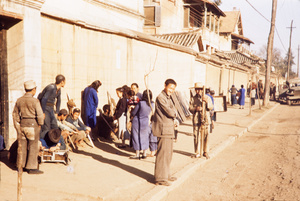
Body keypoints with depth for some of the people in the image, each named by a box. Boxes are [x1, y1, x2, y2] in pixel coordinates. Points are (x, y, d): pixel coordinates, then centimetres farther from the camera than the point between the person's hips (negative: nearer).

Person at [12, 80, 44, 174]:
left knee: (23, 146, 13)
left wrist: (17, 126, 20)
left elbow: (15, 114, 13)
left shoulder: (19, 100, 5)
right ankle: (31, 167, 3)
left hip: (22, 124, 6)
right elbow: (40, 115, -16)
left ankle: (22, 166, 21)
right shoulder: (35, 101, -14)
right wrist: (40, 124, 1)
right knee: (33, 146, 1)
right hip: (33, 125, -6)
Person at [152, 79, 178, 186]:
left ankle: (166, 174, 28)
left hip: (169, 129, 10)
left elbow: (173, 112, 16)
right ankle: (160, 178, 1)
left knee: (168, 153, 17)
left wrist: (174, 120, -2)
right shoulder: (160, 98, -14)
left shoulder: (168, 98, 18)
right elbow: (170, 112, -19)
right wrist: (175, 113, 1)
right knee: (163, 153, -6)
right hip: (163, 129, -10)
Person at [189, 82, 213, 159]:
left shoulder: (207, 97, 8)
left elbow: (211, 107, -3)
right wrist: (195, 109, -18)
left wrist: (207, 102, -21)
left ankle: (205, 152, 13)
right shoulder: (193, 98, 10)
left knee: (206, 136, 0)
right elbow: (190, 108, 3)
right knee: (196, 136, 0)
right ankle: (197, 153, 9)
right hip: (196, 120, 1)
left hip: (205, 119, 0)